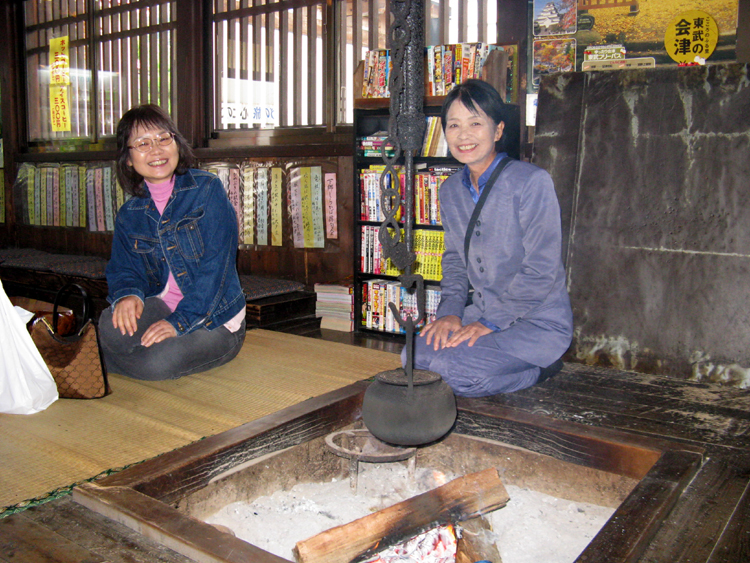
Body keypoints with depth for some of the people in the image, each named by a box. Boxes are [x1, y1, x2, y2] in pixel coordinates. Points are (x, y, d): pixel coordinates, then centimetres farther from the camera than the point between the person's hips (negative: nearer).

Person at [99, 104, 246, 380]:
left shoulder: (208, 190, -8)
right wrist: (127, 294, -21)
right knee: (112, 328, -31)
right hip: (161, 306, 3)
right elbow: (123, 268, 5)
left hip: (215, 319, -2)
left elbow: (216, 266, -15)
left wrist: (180, 320, -23)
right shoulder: (129, 215, 8)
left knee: (157, 363, -29)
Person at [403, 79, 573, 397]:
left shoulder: (531, 182, -16)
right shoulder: (450, 191, 6)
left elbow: (542, 271, -18)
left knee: (450, 368, -24)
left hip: (538, 321, -7)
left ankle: (538, 367, 0)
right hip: (482, 311, 7)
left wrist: (490, 323, -17)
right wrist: (450, 311, -3)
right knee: (414, 356, -11)